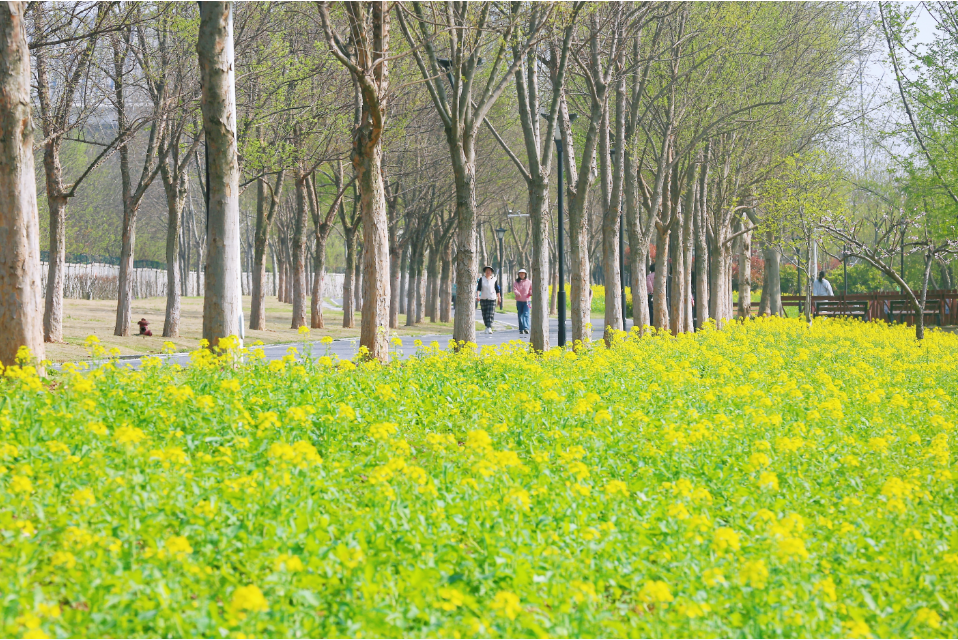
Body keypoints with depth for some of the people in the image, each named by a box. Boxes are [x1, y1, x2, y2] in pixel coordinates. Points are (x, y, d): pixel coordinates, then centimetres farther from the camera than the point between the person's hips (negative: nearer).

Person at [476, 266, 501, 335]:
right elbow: (478, 288, -5)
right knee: (484, 314, 6)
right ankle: (487, 326, 22)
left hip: (492, 299, -1)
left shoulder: (494, 279, 3)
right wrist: (477, 296, -19)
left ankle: (489, 328, -19)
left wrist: (499, 298, 7)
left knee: (491, 314, -12)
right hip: (483, 299, 1)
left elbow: (497, 289, 7)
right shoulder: (481, 279, 3)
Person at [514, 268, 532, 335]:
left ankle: (526, 328, -21)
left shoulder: (529, 282, 5)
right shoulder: (517, 282, 5)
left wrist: (531, 293, -14)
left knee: (526, 314, -14)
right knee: (520, 315, 6)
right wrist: (517, 293, -27)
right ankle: (521, 329, 13)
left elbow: (532, 289, 9)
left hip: (526, 300, -2)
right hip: (519, 301, 2)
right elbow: (514, 289, -7)